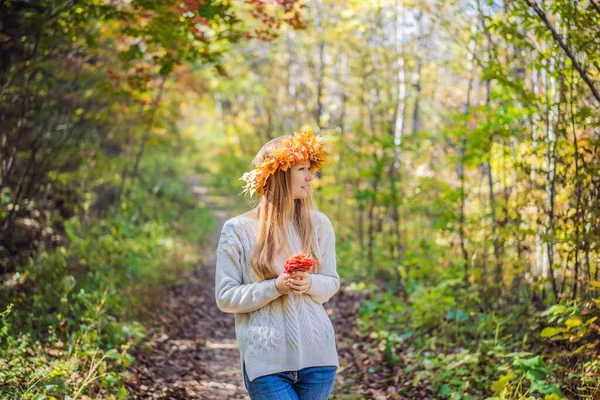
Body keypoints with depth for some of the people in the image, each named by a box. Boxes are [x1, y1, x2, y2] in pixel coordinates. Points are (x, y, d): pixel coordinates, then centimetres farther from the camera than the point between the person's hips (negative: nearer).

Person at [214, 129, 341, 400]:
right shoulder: (238, 230, -4)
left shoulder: (318, 224, 5)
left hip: (317, 356, 4)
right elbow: (225, 298, -3)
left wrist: (310, 284, -12)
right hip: (267, 360, -3)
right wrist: (275, 288, -17)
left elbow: (331, 282, 12)